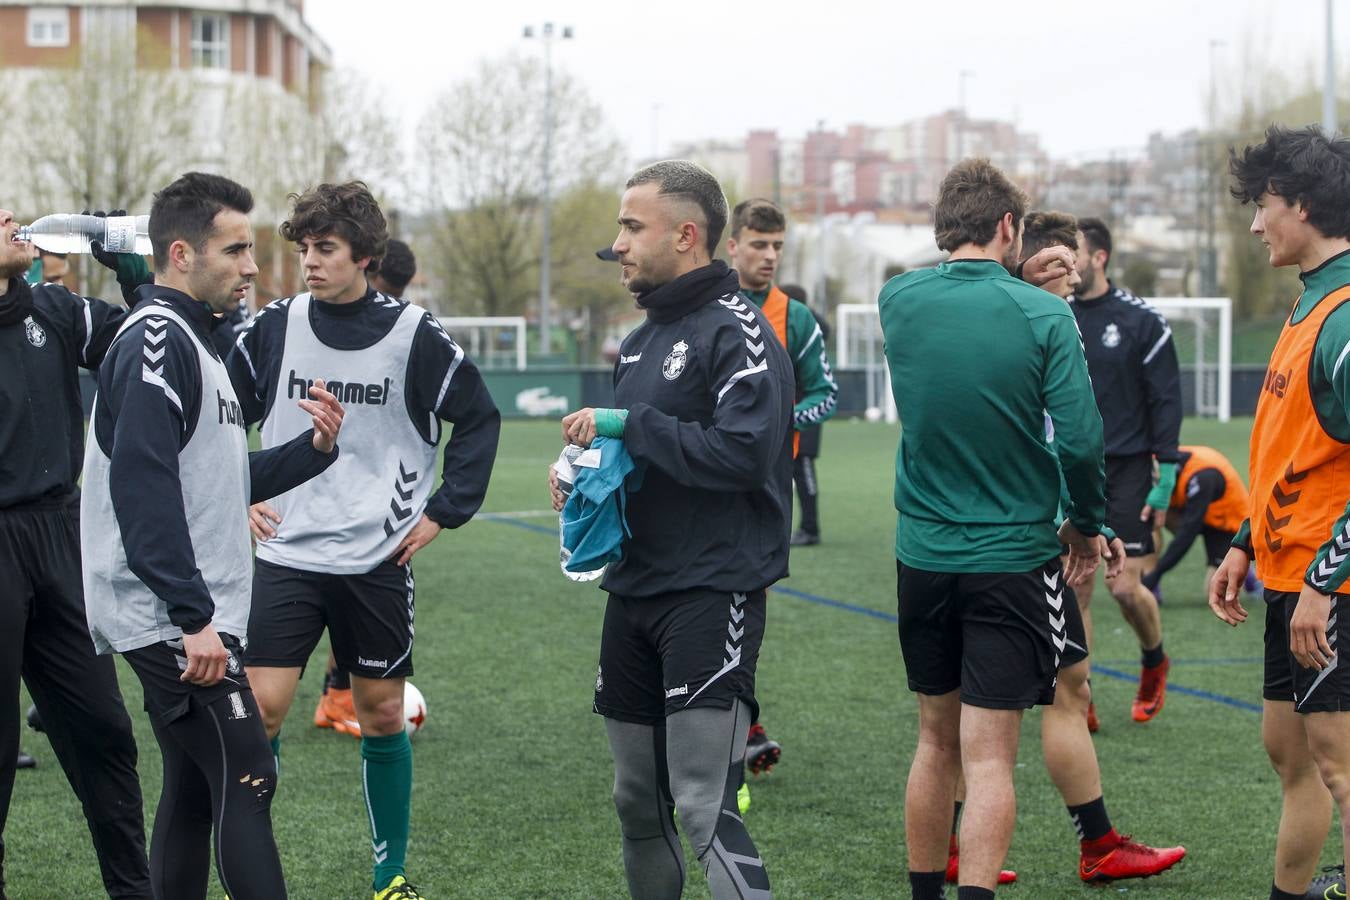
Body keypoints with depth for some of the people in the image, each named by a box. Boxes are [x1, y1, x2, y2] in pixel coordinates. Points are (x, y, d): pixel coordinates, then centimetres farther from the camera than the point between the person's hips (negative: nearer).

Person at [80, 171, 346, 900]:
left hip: (187, 619, 10)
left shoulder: (189, 340, 18)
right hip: (173, 620, -10)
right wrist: (194, 616, -24)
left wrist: (313, 449, 7)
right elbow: (144, 490, -23)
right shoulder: (155, 340, -14)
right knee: (245, 782, -11)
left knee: (194, 787, 11)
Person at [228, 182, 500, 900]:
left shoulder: (414, 335, -5)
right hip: (286, 552, 0)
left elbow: (479, 418, 5)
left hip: (377, 560, 0)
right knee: (261, 708, -8)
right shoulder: (275, 327, 0)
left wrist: (443, 511, 1)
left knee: (383, 715, 8)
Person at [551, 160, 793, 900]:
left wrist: (627, 424, -18)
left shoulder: (735, 331, -11)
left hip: (711, 595, -9)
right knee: (638, 797, 15)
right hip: (634, 590, 9)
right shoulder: (642, 339, 16)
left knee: (705, 806, -15)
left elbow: (744, 452, -23)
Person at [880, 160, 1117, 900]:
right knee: (989, 755, -4)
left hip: (923, 556, 4)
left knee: (936, 740, 17)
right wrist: (1087, 525, 2)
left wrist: (1014, 278, 11)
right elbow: (1080, 438, -13)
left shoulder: (898, 300, -1)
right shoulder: (1042, 315, -11)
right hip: (1012, 556, -4)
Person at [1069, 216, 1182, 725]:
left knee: (1126, 588, -4)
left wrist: (1165, 476, -9)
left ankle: (1154, 663, 25)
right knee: (1075, 591, 0)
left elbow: (1167, 400, -4)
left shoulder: (1141, 321, -6)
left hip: (1125, 472, -3)